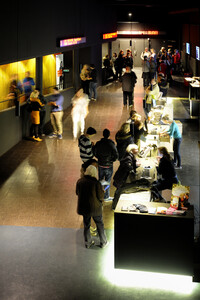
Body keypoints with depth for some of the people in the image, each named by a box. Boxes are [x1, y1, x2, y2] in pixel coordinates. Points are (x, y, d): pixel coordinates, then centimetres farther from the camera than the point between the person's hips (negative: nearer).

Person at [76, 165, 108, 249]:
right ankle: (103, 242, 31)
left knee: (86, 225, 20)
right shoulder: (96, 183, -22)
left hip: (83, 207, 3)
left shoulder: (79, 181, -10)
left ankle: (88, 243, 33)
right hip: (95, 207, -3)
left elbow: (77, 193, 4)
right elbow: (101, 197, -15)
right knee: (100, 225, 17)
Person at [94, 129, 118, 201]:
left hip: (100, 165, 3)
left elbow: (95, 153, 0)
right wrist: (111, 160, -1)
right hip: (109, 166, -3)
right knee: (107, 182, 12)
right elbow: (116, 156, -19)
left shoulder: (98, 143, -11)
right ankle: (106, 197, 22)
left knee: (100, 180, 21)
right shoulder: (111, 144, -20)